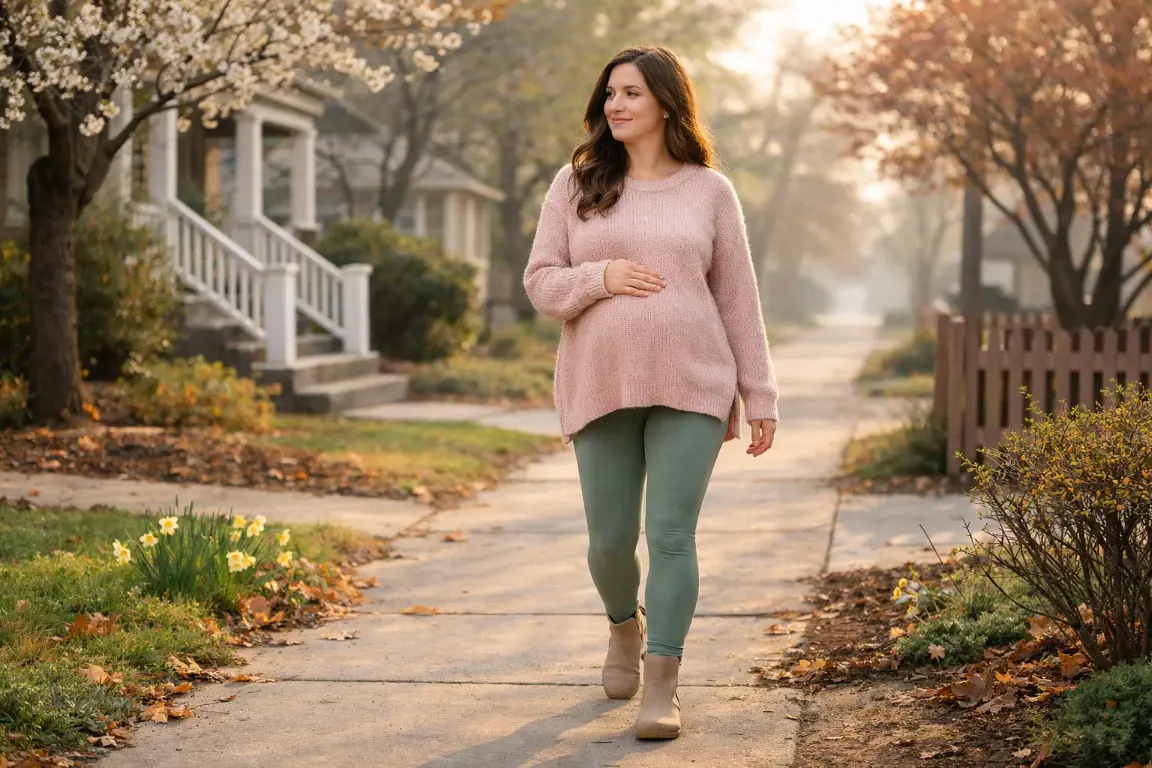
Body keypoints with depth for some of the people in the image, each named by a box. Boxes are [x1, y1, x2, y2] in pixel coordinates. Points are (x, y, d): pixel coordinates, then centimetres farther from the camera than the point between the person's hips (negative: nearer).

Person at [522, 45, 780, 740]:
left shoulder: (709, 190, 5)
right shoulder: (576, 185, 7)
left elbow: (739, 300, 6)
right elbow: (541, 283, 5)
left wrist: (761, 397, 4)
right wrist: (603, 276, -15)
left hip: (690, 389, -1)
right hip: (600, 390, 1)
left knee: (672, 535, -8)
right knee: (611, 540, 7)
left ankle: (662, 687, -3)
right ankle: (625, 625, 39)